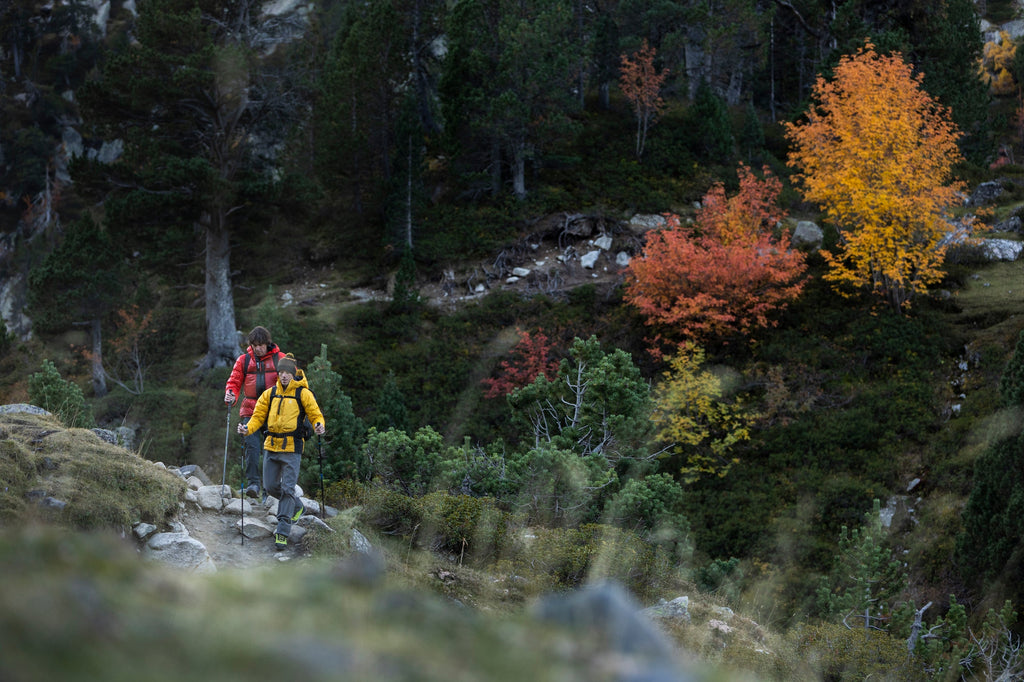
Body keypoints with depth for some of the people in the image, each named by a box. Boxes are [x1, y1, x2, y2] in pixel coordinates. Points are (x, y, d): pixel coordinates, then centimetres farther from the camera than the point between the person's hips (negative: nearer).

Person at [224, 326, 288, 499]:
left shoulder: (280, 359, 5)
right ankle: (253, 483, -15)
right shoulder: (243, 360, 10)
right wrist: (231, 394, -9)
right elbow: (234, 382, 13)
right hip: (250, 411, 1)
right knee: (251, 446, -14)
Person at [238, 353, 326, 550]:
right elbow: (258, 416, 10)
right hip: (271, 446, 5)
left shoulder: (303, 394, -1)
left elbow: (315, 414, -1)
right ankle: (297, 507, 34)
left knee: (287, 489, -10)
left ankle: (283, 532, -9)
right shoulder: (270, 394, 9)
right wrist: (248, 429, -9)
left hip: (292, 448, -5)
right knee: (270, 486, 7)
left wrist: (319, 426, -24)